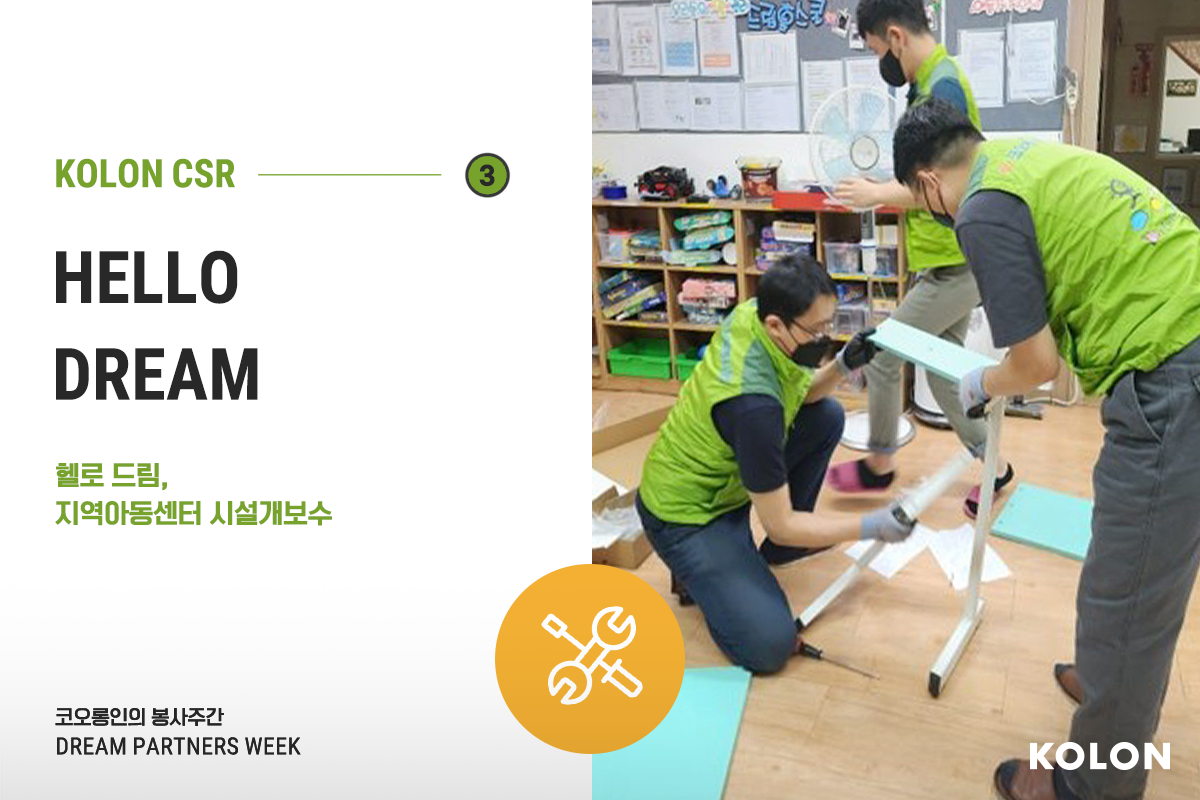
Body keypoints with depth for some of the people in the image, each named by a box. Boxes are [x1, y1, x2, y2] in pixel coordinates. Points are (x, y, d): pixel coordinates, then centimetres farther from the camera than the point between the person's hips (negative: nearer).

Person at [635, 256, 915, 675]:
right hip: (684, 514, -9)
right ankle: (697, 571, 9)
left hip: (722, 474, 9)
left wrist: (843, 365, -12)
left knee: (827, 416, 4)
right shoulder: (753, 404, -36)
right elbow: (780, 526, -26)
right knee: (769, 645, -19)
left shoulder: (752, 311, -13)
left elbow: (802, 394, 8)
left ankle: (782, 546, 17)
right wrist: (872, 527, -24)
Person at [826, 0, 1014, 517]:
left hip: (954, 266, -9)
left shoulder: (943, 87, -19)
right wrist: (886, 191, 7)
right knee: (943, 369, 16)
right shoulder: (932, 82, 10)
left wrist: (878, 194, -14)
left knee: (882, 356, 2)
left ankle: (880, 463, 20)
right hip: (954, 260, 9)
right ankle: (992, 465, 28)